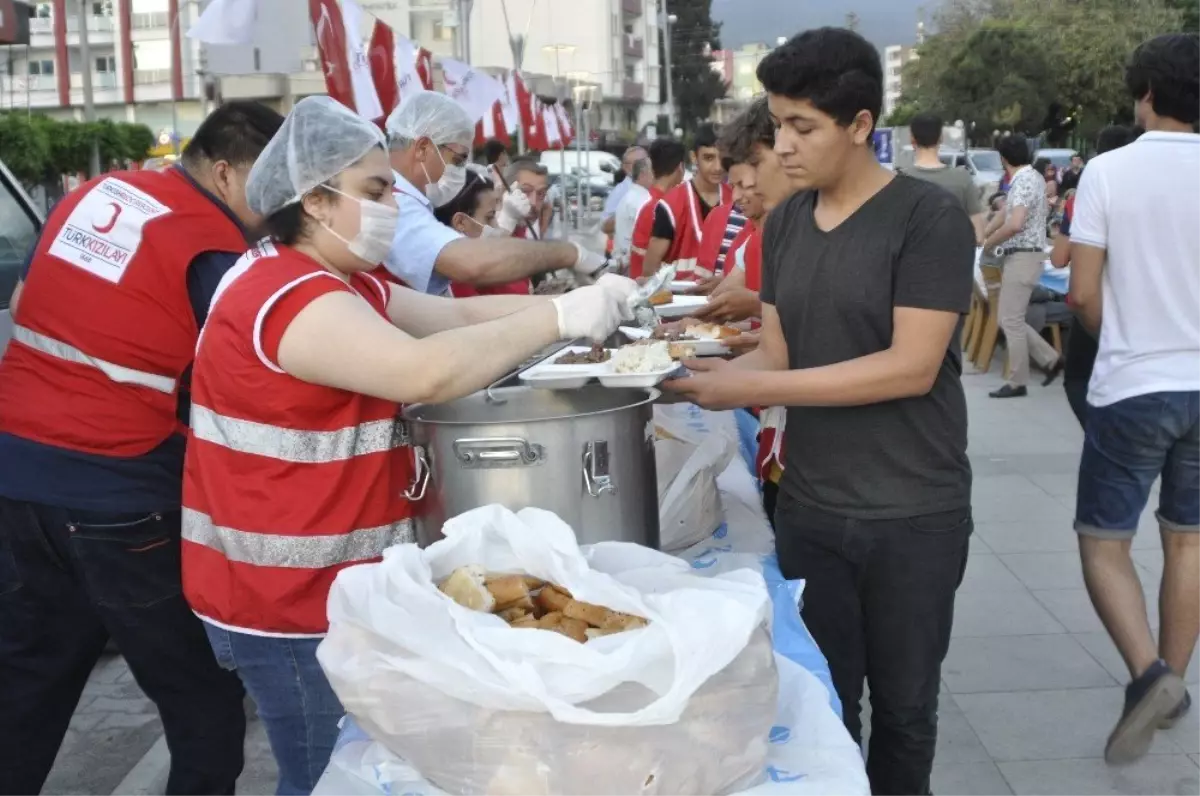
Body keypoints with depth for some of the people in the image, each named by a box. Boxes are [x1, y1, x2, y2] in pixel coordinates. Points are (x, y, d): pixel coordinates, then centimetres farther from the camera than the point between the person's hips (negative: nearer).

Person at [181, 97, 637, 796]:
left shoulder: (347, 282, 12)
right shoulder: (288, 295, -22)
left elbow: (457, 314, 9)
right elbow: (428, 372, -35)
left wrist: (579, 302, -3)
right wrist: (561, 319, -26)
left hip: (331, 582, 10)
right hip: (288, 600, -10)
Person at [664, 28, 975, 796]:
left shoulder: (931, 216, -14)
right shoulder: (784, 224, 5)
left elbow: (911, 367, -21)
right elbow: (776, 355, 7)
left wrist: (751, 388, -24)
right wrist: (706, 374, -13)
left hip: (914, 515, -4)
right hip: (809, 507, 5)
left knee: (903, 707, 12)